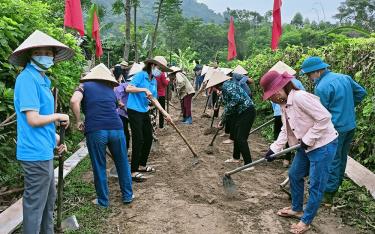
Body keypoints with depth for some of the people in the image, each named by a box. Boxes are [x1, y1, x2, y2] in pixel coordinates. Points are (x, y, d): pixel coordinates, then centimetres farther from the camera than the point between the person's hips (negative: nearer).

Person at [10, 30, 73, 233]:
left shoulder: (42, 79, 12)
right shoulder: (27, 78, -16)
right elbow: (33, 119, -22)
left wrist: (55, 139, 12)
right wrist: (58, 116, -8)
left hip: (44, 151, 10)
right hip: (36, 153, -10)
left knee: (49, 199, 22)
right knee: (35, 204, 4)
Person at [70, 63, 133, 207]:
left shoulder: (85, 85, 13)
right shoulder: (110, 90, 25)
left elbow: (74, 101, -6)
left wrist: (78, 121, 5)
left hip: (95, 131, -3)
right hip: (116, 128, 3)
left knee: (99, 167, 12)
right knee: (122, 164, 18)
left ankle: (103, 201, 24)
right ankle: (127, 196, 32)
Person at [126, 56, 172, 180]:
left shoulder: (154, 81, 12)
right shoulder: (141, 75, -11)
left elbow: (154, 99, 13)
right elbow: (128, 88, -23)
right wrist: (144, 89, -26)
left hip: (145, 112, 9)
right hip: (134, 111, -9)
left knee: (148, 138, 14)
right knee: (138, 140, -7)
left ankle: (142, 165, 31)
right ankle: (133, 171, 3)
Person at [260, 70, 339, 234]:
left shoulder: (299, 97, -27)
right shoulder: (284, 103, 2)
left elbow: (324, 117, -27)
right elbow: (285, 129, 8)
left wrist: (307, 139, -21)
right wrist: (274, 148, 0)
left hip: (323, 145, -10)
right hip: (306, 146, 10)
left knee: (316, 185, 3)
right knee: (294, 174, 20)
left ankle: (306, 221, 19)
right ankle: (297, 209, 41)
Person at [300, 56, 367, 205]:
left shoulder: (321, 87, -20)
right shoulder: (345, 77, 4)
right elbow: (361, 92, 14)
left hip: (336, 128, -8)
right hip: (350, 126, 8)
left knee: (332, 160, 0)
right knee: (342, 157, 20)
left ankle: (328, 194, 6)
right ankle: (337, 184, 35)